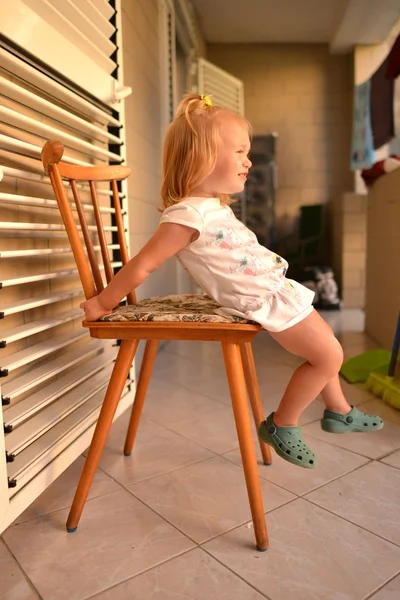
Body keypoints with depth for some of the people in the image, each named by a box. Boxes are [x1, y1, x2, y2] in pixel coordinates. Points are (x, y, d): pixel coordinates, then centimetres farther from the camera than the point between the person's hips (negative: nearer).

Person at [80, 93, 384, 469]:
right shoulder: (188, 215, -25)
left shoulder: (213, 206, 5)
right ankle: (281, 426, 16)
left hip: (278, 289, 10)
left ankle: (339, 412, 42)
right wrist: (102, 304, -15)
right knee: (329, 356, -2)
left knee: (325, 351, 20)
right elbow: (142, 266, -22)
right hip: (265, 300, -10)